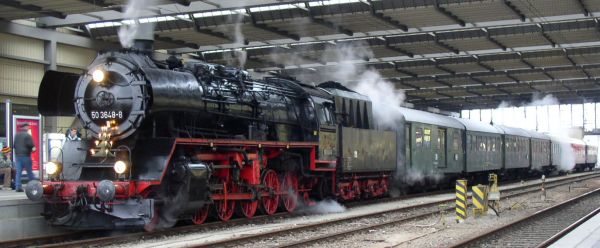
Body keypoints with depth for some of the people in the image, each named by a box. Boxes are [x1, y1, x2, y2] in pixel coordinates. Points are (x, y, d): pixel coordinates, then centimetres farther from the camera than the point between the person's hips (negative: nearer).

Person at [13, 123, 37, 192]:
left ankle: (17, 187, -1)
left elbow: (14, 145, 14)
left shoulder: (17, 135, 12)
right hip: (25, 155, -6)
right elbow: (31, 145, -17)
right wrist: (33, 148, 2)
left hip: (17, 155, 6)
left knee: (18, 172, 4)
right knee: (29, 171, 1)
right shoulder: (27, 135, -11)